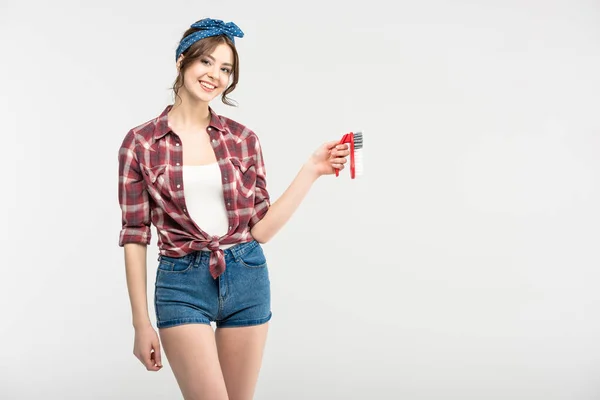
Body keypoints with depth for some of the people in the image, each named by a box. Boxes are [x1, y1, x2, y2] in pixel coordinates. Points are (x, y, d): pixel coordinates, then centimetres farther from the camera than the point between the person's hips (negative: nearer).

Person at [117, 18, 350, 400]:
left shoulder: (243, 139, 2)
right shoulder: (141, 143, -4)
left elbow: (260, 229, 1)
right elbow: (135, 236, -3)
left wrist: (311, 170, -5)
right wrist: (142, 324, -4)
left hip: (246, 279, 3)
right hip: (181, 284, -3)